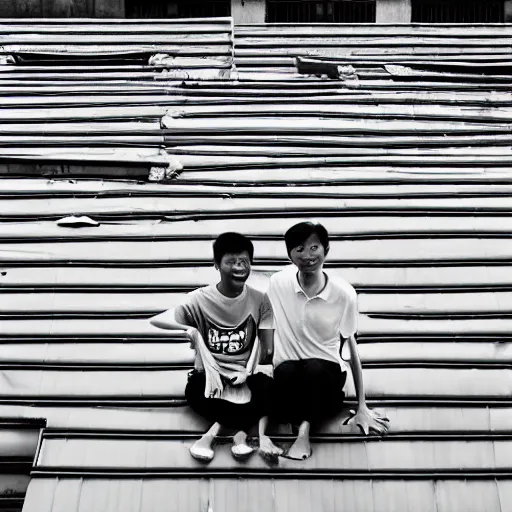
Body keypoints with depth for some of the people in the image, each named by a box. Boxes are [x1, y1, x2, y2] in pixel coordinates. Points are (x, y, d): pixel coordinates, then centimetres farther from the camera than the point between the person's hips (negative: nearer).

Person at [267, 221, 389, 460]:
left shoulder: (344, 293, -10)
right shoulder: (278, 283, -7)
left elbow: (351, 346, -1)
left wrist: (362, 407, 1)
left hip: (327, 371, 0)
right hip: (290, 372, 0)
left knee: (314, 368, -36)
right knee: (286, 370, -36)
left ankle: (304, 427, -22)